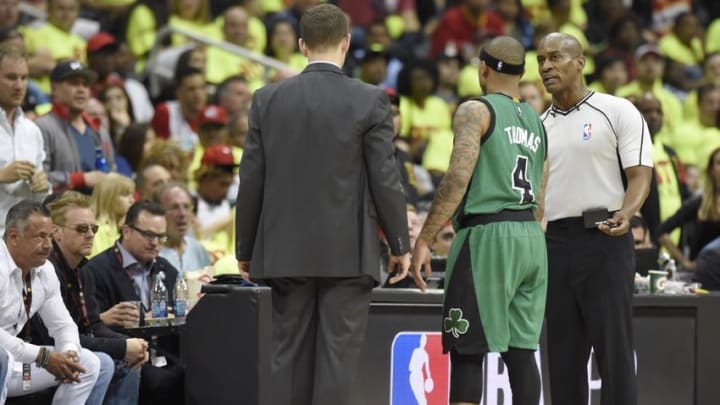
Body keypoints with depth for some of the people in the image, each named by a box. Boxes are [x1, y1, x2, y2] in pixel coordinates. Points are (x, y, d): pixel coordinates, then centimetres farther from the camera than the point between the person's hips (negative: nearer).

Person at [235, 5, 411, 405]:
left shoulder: (268, 99, 2)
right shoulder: (370, 101, -5)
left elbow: (251, 179, 4)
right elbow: (385, 179, -5)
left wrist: (246, 249, 14)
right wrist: (400, 244, 6)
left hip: (287, 251, 3)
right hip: (349, 252, -3)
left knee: (290, 357, 7)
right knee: (337, 356, -2)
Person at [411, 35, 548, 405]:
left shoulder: (476, 111, -5)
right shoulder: (536, 121, 17)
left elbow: (458, 178, -17)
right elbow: (542, 193, 16)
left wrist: (424, 240, -17)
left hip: (488, 235, -7)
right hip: (532, 236, 7)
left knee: (467, 351, -5)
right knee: (521, 350, 8)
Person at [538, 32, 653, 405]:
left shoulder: (617, 112, -1)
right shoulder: (540, 125, 15)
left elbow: (640, 174, -7)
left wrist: (624, 215, -25)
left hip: (604, 238, -5)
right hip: (554, 244, 5)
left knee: (614, 347, -6)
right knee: (563, 353, 6)